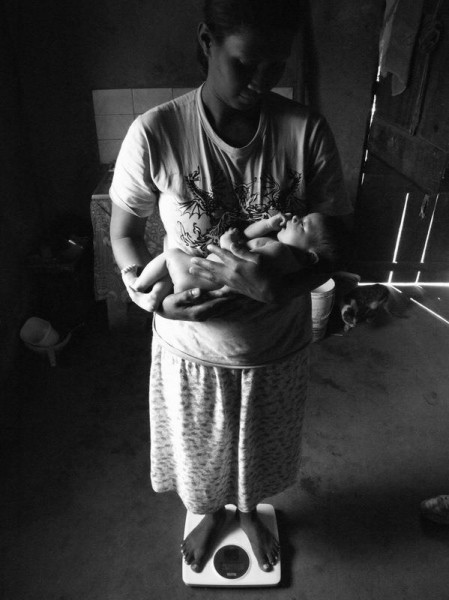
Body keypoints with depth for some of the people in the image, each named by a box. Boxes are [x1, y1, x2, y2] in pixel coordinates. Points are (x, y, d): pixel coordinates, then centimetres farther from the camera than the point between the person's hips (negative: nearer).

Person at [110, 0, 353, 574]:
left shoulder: (307, 132, -15)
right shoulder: (155, 133, -18)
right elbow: (124, 230, -5)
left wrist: (281, 288, -29)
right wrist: (149, 293, -22)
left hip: (276, 347, 1)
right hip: (191, 345, 0)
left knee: (260, 448, 28)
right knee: (199, 449, 26)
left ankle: (249, 511, 64)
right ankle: (210, 512, 63)